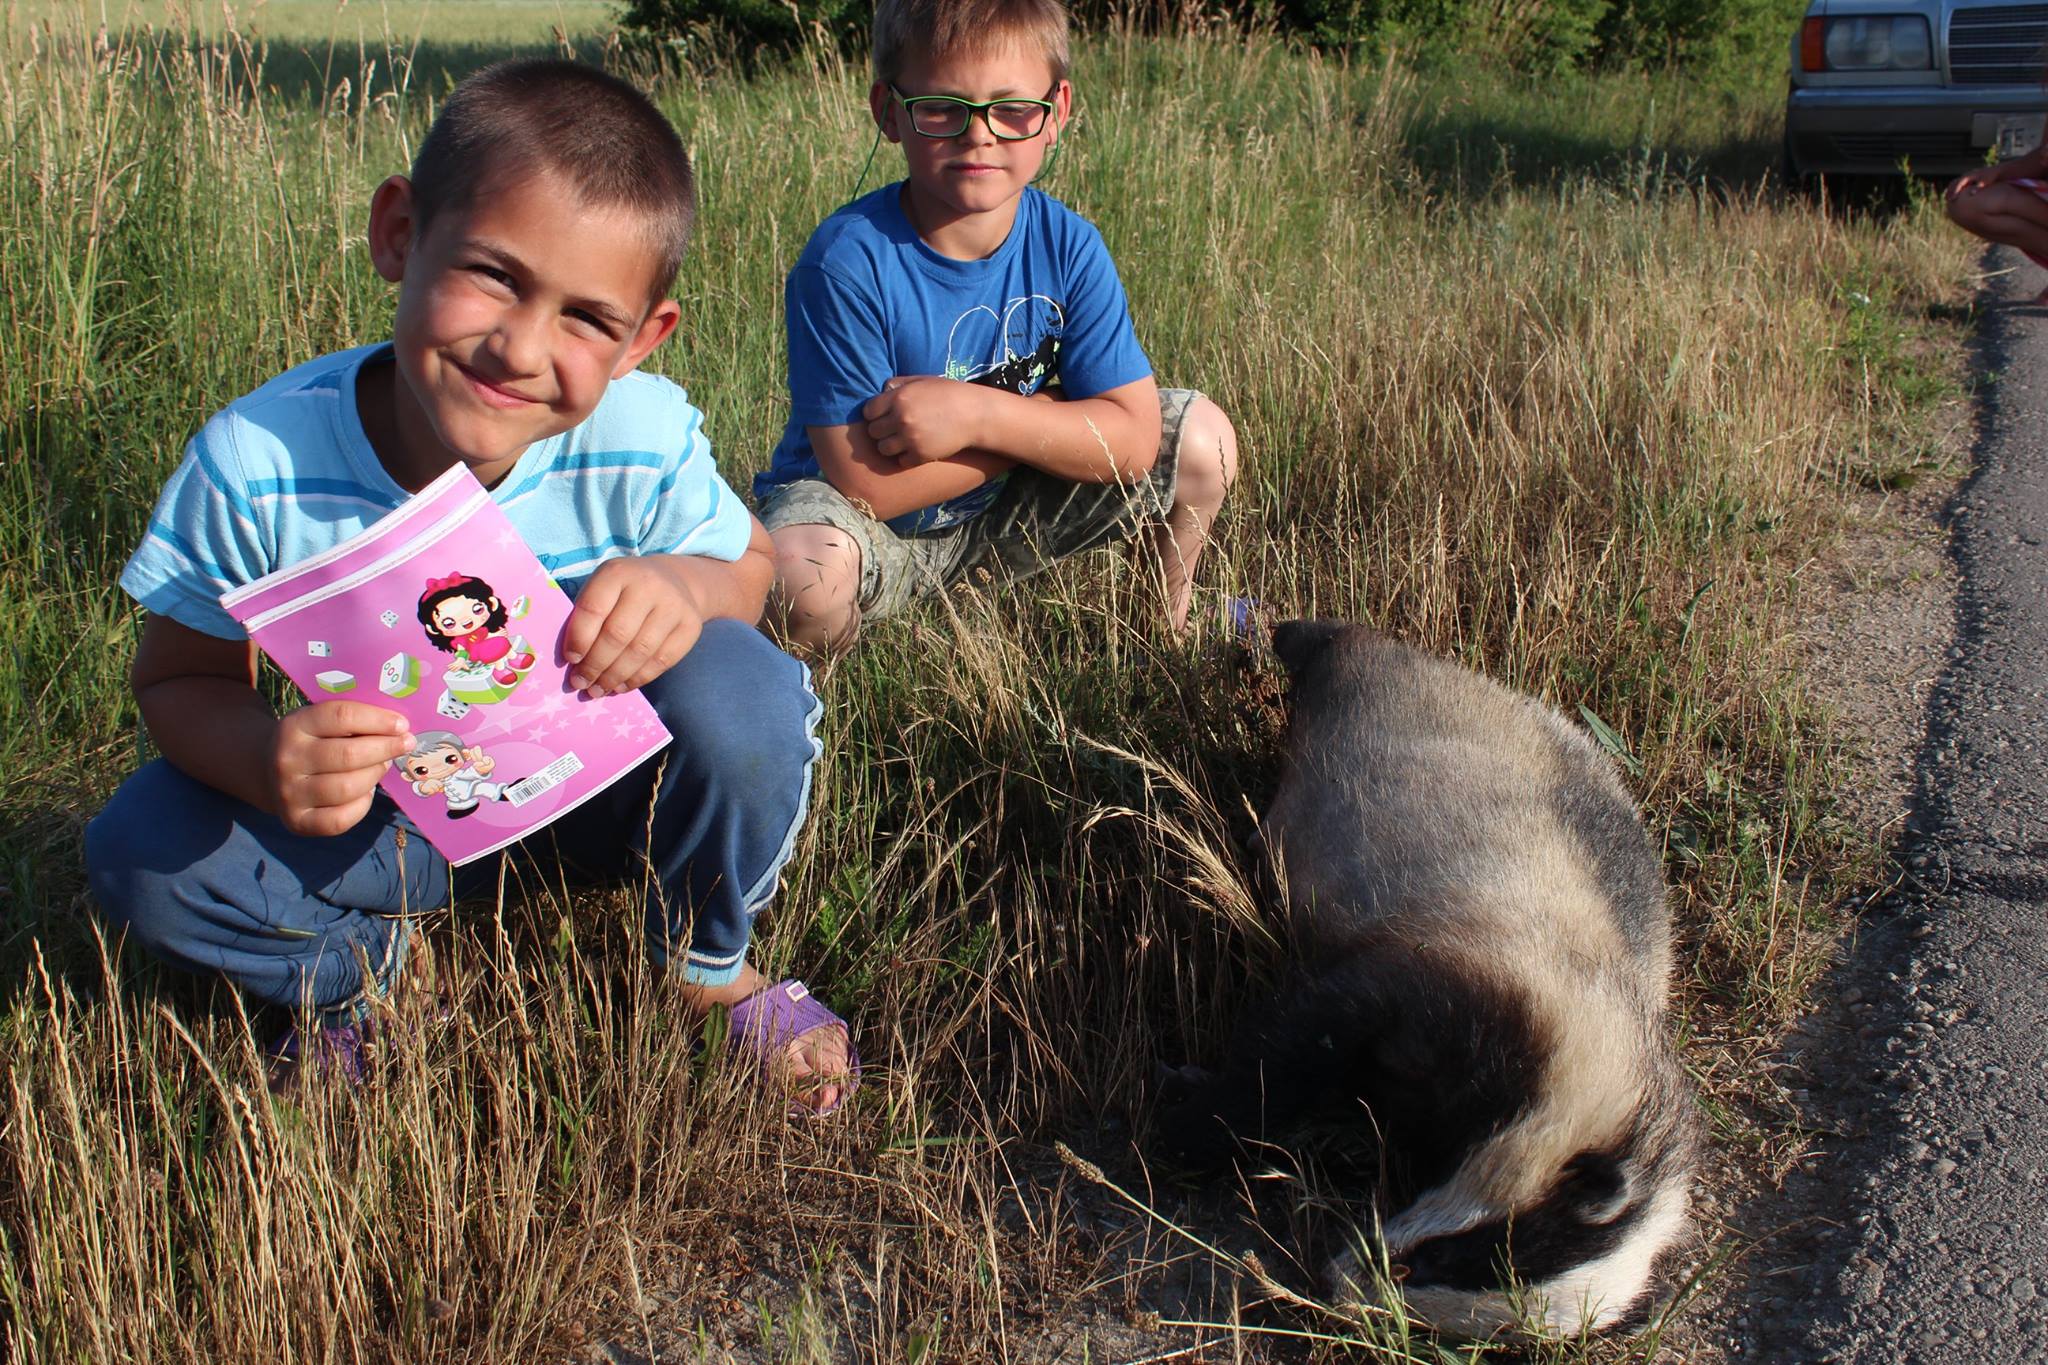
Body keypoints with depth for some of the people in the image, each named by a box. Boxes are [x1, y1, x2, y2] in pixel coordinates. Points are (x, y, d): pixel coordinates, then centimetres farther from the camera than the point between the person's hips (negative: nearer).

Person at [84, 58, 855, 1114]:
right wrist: (266, 760, -37)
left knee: (736, 684, -31)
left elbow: (749, 562, -6)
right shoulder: (256, 463, -26)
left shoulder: (643, 444, -26)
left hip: (610, 787, 0)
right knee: (140, 851, -23)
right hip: (393, 817, 1)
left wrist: (684, 583, -33)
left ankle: (710, 962, 0)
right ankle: (368, 971, 9)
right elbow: (180, 681, -13)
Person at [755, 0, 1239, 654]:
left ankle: (1169, 628, 20)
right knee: (802, 576, -39)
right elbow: (868, 484, -27)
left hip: (1007, 512, 5)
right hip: (878, 527, -4)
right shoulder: (846, 261, -25)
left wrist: (980, 415, -29)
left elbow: (1134, 439, -15)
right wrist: (1045, 418, -21)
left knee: (1203, 438, -7)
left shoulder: (1067, 246, -12)